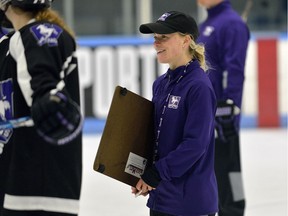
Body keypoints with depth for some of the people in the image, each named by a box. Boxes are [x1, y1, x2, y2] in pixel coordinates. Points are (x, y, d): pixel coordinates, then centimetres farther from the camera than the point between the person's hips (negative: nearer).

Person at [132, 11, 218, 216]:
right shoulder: (160, 84, 9)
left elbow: (195, 144, -21)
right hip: (160, 197, 8)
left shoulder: (199, 86, -16)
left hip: (191, 199, -8)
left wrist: (155, 174, -18)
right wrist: (143, 176, 4)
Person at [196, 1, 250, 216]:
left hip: (220, 112, -9)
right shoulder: (204, 27, 17)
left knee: (225, 166, -4)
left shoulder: (232, 24, -11)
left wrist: (229, 109, -22)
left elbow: (234, 70, -18)